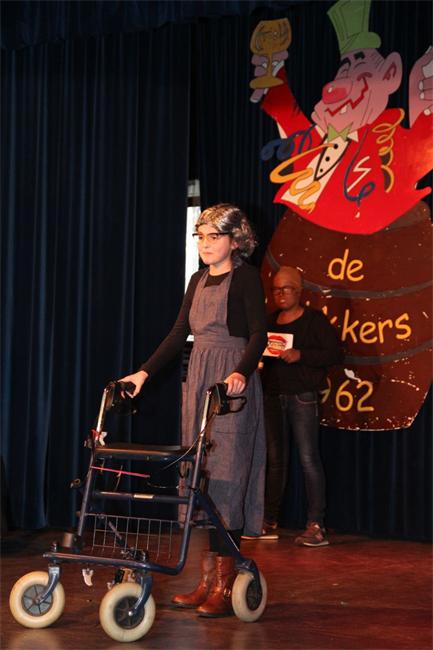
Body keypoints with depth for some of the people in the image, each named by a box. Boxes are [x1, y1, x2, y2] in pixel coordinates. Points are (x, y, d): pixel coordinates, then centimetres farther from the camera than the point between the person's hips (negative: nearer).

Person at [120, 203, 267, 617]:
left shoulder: (245, 277, -5)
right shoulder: (199, 280, 16)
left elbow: (258, 334, -14)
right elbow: (179, 333, 17)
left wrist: (241, 373, -30)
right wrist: (145, 372, 10)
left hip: (231, 382, -8)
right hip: (198, 380, 8)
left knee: (225, 478, -9)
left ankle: (224, 586, -6)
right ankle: (207, 580, 11)